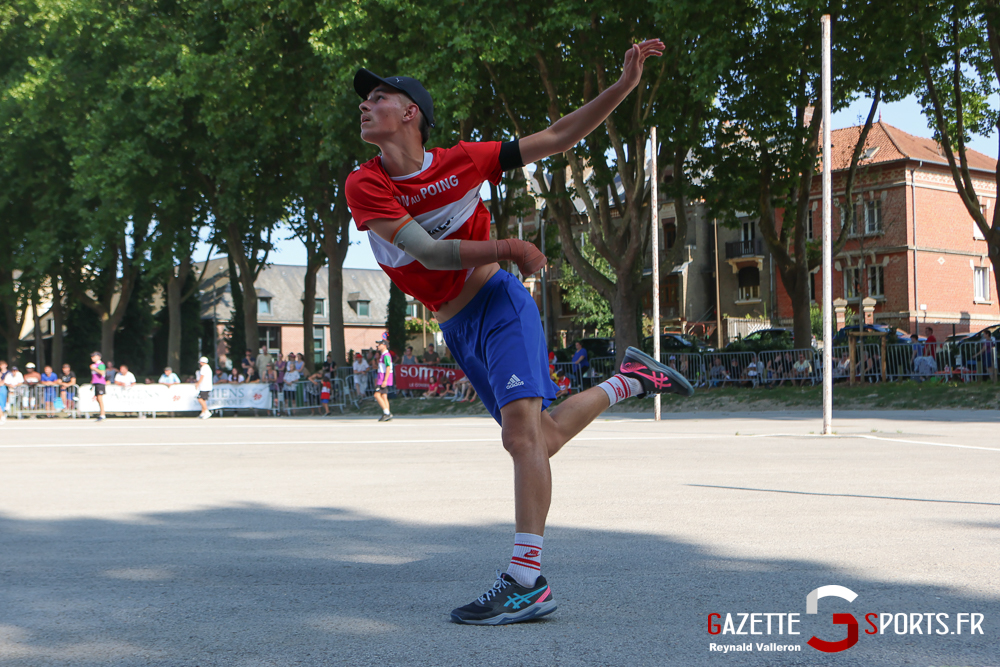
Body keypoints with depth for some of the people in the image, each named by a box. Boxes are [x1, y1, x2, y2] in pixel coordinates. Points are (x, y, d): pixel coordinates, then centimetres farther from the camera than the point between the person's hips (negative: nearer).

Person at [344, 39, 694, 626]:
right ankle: (629, 381, 33)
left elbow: (558, 138, 1)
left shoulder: (461, 161, -4)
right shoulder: (364, 186, -4)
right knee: (536, 441, 10)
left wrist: (625, 84, -5)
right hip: (458, 332, 4)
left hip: (500, 304, -4)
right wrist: (506, 247, -19)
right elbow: (428, 253, -12)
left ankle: (526, 582, -21)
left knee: (522, 429, -21)